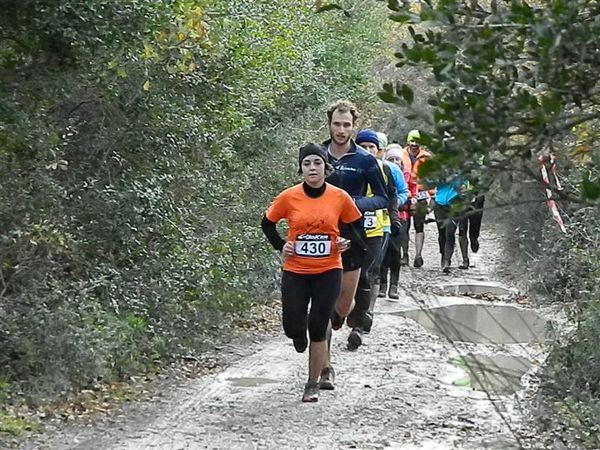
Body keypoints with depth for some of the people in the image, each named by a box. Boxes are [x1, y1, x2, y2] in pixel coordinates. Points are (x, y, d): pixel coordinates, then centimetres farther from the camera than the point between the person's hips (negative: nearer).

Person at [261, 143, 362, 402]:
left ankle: (313, 385, 13)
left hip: (328, 271, 0)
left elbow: (357, 224, 11)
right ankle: (300, 336, 35)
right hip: (295, 272, 0)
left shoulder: (340, 197, -5)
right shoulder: (289, 197, -6)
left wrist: (348, 242, -4)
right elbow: (267, 223, 9)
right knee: (293, 327, -5)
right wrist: (280, 246, -3)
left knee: (318, 329, -1)